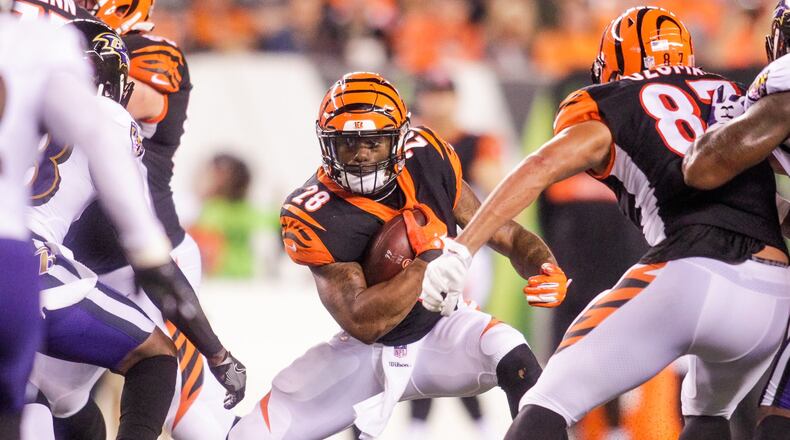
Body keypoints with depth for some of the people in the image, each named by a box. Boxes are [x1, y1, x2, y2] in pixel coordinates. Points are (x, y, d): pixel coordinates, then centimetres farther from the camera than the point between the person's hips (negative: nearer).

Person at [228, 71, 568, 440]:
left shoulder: (427, 161, -14)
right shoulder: (316, 218, -23)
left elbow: (503, 233, -5)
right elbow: (361, 323, -29)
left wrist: (546, 270, -26)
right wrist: (431, 260, -32)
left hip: (441, 335, 1)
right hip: (366, 353, -1)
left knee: (512, 359, -31)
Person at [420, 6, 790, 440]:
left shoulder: (608, 110, 12)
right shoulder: (736, 99, 27)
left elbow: (539, 169, -3)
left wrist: (458, 251, -8)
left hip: (689, 277, -5)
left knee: (549, 404, 0)